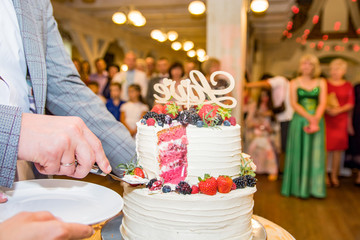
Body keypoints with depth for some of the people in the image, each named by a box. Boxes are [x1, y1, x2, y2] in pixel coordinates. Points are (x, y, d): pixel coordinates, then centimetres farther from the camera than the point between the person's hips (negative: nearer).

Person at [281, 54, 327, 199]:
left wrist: (315, 120, -17)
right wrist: (309, 118, -15)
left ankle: (314, 188, 11)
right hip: (299, 120, -1)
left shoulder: (321, 83, 7)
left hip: (316, 120, 1)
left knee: (316, 153, 1)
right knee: (299, 153, 1)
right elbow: (294, 104, -4)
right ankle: (299, 188, 11)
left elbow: (322, 103, -2)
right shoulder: (294, 83, 5)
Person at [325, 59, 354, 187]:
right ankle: (324, 175, 7)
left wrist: (338, 110, -12)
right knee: (326, 146, -4)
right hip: (326, 119, -2)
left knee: (338, 148, 5)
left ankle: (334, 176, 16)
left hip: (341, 120, 2)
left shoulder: (348, 86, 6)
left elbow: (350, 104, 3)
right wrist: (327, 109, -16)